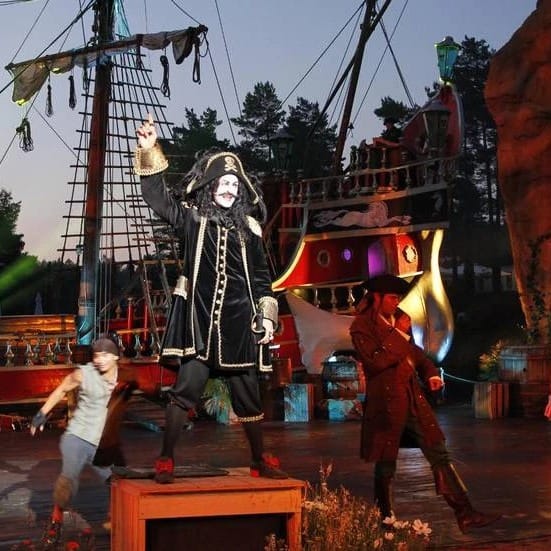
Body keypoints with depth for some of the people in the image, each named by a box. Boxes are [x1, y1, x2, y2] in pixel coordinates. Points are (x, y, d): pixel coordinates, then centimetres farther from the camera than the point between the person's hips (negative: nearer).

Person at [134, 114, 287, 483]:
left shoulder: (248, 228, 10)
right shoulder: (192, 219, 5)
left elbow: (261, 276, 13)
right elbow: (158, 197, -6)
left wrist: (267, 315, 5)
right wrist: (149, 151, -16)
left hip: (239, 322, 2)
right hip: (199, 320, -2)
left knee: (248, 394, 9)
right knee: (186, 388, -9)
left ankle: (260, 461, 23)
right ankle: (166, 460, 1)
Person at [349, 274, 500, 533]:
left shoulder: (400, 320, 14)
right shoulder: (361, 326, -7)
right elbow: (376, 361, -20)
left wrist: (430, 373, 9)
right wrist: (399, 334, -13)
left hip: (413, 399, 6)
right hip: (385, 403, -6)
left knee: (440, 455, 1)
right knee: (385, 466, 5)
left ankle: (465, 515, 0)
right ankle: (385, 519, 22)